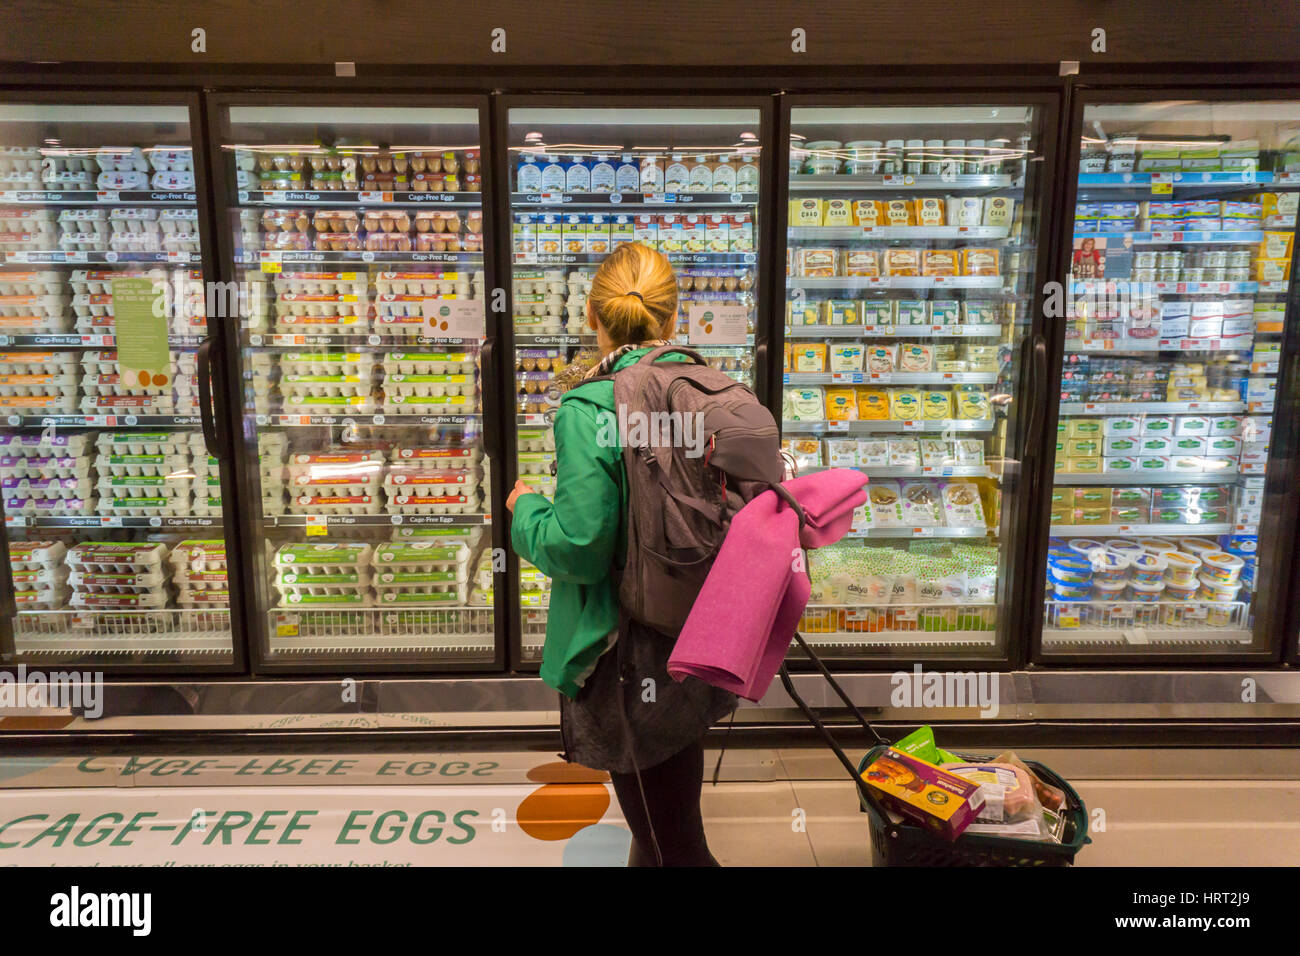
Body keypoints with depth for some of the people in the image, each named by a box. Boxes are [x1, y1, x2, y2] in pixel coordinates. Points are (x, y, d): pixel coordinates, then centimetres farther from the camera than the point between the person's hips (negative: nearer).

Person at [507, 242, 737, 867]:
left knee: (671, 844, 12)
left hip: (632, 658, -6)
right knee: (661, 818, 29)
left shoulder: (588, 409, -21)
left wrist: (526, 510, -3)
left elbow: (579, 547, -22)